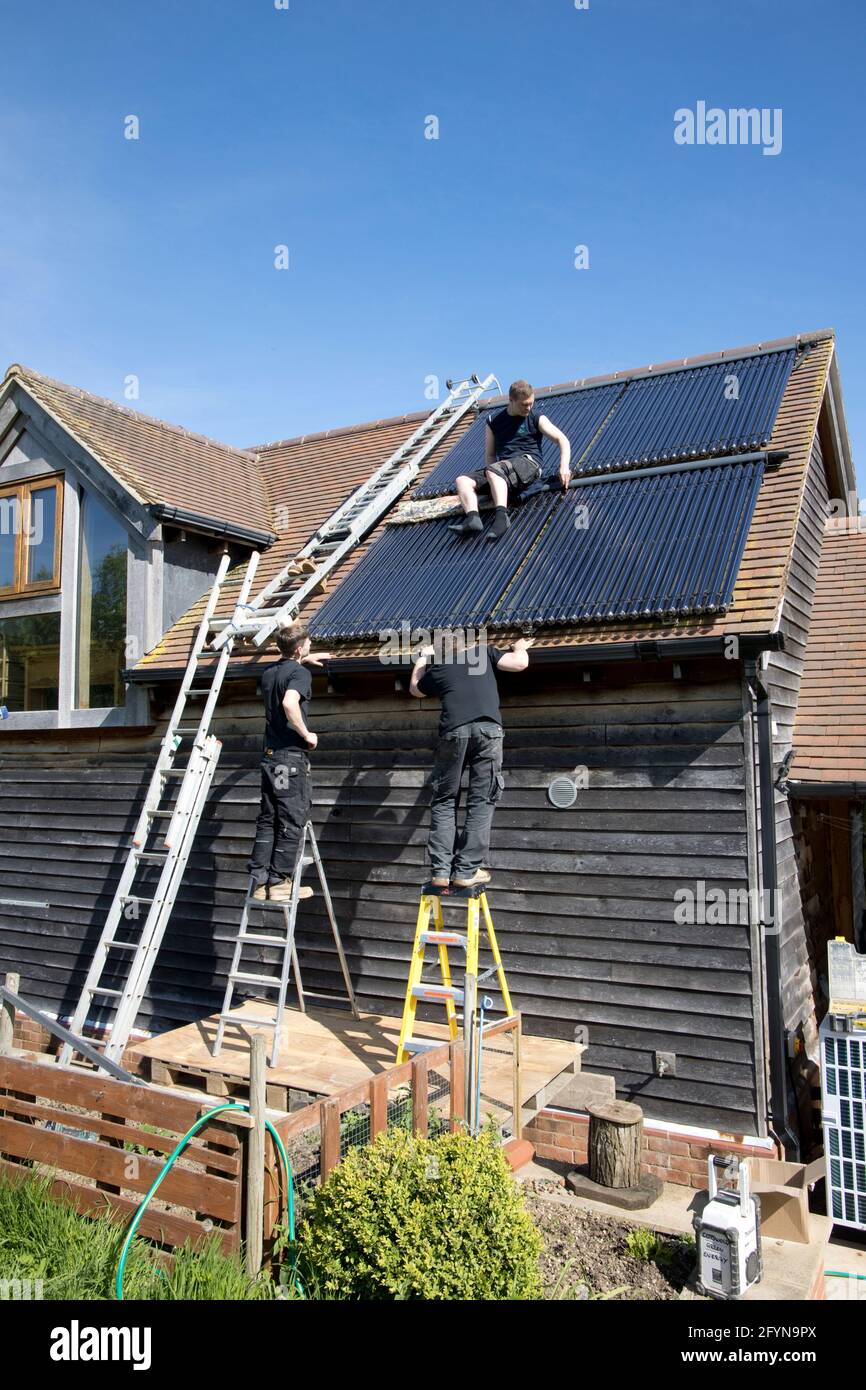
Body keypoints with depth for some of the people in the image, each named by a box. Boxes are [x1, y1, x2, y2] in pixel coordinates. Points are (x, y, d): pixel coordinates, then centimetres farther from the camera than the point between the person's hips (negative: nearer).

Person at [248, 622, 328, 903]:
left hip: (269, 755, 8)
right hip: (291, 756, -8)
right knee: (291, 822, 0)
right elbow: (289, 703, -30)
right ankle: (279, 883, 3)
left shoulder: (269, 673, 14)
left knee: (267, 821, 10)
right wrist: (307, 735, -18)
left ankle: (260, 882, 10)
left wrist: (305, 660, 41)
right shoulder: (300, 673, -11)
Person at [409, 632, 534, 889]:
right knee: (481, 802, 4)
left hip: (453, 732, 1)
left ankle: (441, 871, 2)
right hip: (488, 729, -1)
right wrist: (520, 647, 35)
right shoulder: (485, 653, 22)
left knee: (444, 802, 11)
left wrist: (422, 658, 59)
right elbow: (520, 663, 13)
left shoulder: (436, 667, 27)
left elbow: (415, 689, 45)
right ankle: (466, 871, -1)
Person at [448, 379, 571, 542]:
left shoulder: (536, 417, 6)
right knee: (462, 481, -14)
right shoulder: (494, 420, 14)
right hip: (501, 468, 5)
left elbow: (562, 439, 0)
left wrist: (564, 466, -18)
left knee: (493, 470, -35)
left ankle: (501, 516, -51)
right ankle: (473, 518, -39)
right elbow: (490, 454, 15)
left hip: (528, 463, -5)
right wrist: (491, 481, -4)